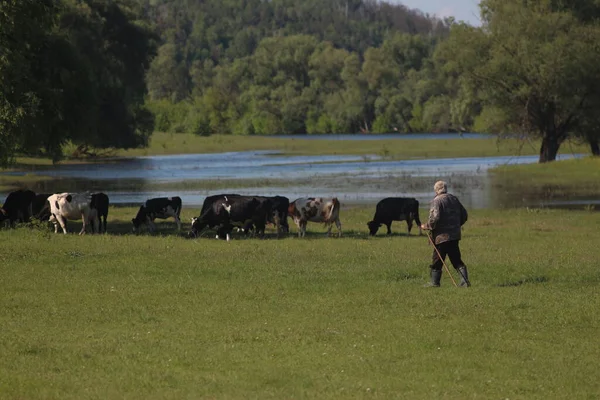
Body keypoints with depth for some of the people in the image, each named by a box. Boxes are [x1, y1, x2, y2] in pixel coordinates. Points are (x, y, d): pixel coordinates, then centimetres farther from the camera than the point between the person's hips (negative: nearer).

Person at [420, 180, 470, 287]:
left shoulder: (437, 201, -11)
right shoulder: (454, 199, 11)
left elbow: (435, 218, -23)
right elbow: (464, 215, 17)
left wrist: (427, 226, -8)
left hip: (442, 235, -7)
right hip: (455, 235, 7)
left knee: (437, 260, 4)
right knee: (456, 259, 8)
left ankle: (435, 282, 10)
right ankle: (465, 280, -1)